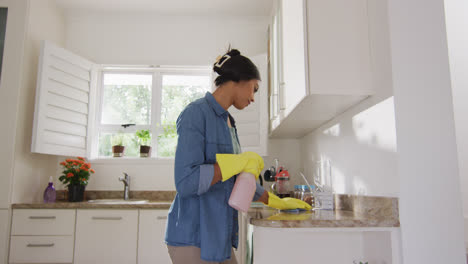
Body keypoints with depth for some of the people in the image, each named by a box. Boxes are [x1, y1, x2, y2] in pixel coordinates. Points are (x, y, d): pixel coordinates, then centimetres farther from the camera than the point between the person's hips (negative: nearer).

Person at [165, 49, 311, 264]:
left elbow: (239, 180, 19)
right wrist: (239, 162, -19)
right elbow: (186, 181, -23)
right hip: (194, 237, -8)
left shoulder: (228, 122, 12)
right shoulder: (197, 113, -14)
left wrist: (278, 202, 23)